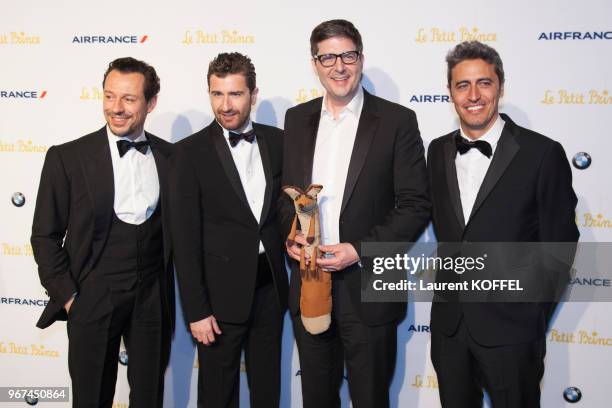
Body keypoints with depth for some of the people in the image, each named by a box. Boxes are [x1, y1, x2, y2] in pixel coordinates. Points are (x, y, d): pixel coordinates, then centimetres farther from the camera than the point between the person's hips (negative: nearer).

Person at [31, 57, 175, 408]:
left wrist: (170, 291, 5)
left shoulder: (170, 156, 2)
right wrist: (67, 296, -6)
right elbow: (45, 235, -2)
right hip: (94, 299, -2)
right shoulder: (67, 157, -6)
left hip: (153, 297, 2)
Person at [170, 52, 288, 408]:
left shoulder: (277, 141, 2)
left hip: (270, 286, 4)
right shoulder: (191, 151, -9)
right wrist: (196, 310, -13)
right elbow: (186, 236, -11)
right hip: (221, 293, -3)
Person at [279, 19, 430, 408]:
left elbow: (416, 205, -8)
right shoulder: (297, 118, 8)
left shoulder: (397, 120, -6)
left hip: (368, 288, -4)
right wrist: (290, 236, -6)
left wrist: (360, 249, -17)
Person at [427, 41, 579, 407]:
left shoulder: (542, 153, -12)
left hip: (510, 328, -4)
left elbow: (559, 244, -7)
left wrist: (534, 317, -3)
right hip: (449, 323, 5)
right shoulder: (439, 151, 4)